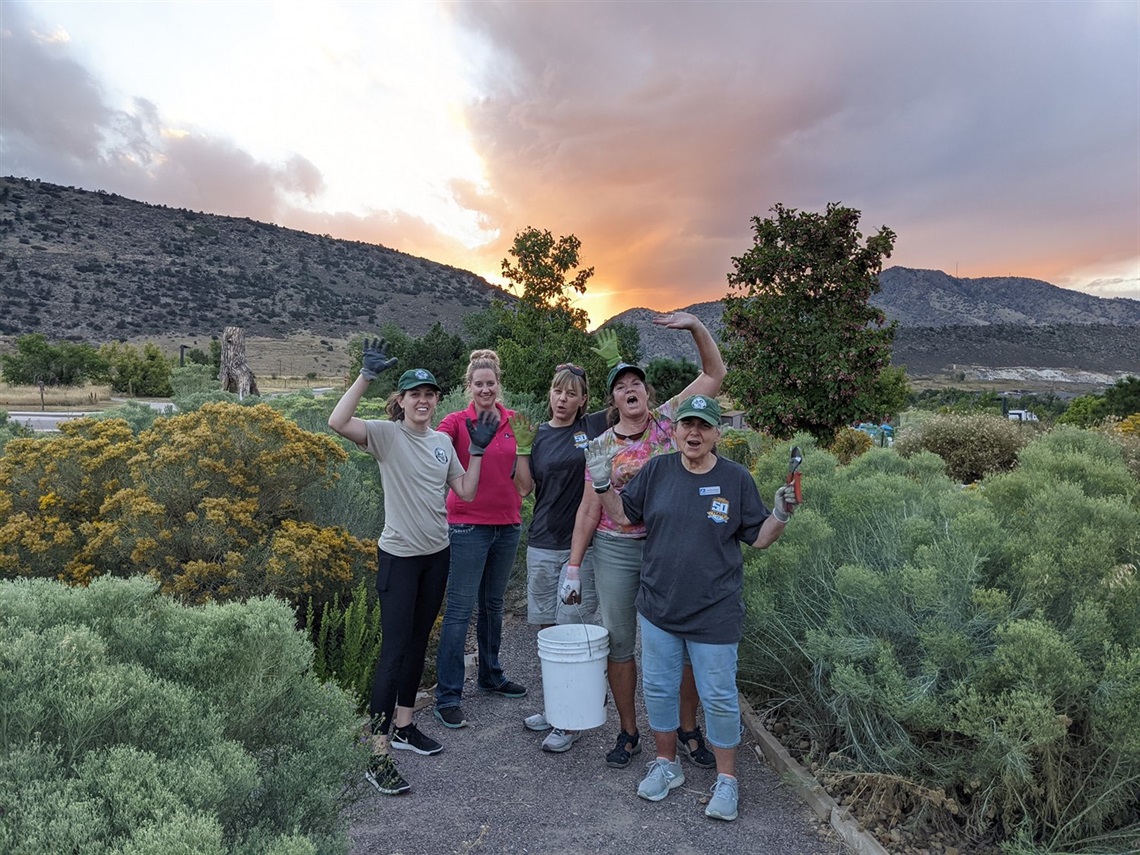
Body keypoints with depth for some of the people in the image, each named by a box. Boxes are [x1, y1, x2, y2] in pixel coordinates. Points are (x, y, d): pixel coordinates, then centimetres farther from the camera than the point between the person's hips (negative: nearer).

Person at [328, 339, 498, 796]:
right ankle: (378, 756, 5)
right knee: (394, 649, -5)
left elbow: (466, 492, 7)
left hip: (437, 554, 6)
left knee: (417, 643, 16)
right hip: (399, 556, -6)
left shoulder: (443, 442, 7)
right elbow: (338, 422, -28)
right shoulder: (386, 434, -10)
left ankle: (404, 725, 33)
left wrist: (478, 450, 1)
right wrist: (367, 374, -27)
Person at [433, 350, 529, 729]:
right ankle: (447, 697, 10)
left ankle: (491, 675, 36)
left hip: (507, 523, 5)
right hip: (468, 524, -4)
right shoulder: (457, 422, -6)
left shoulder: (515, 422, 5)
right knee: (459, 609, -1)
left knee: (493, 604, 19)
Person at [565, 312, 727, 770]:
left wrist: (695, 325, -14)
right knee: (619, 643, 9)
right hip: (615, 552, 1)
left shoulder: (667, 420, 0)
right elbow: (589, 509, 2)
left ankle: (688, 728, 29)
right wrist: (573, 565, -2)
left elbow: (715, 373, -2)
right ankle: (628, 732, 28)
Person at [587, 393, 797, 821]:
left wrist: (781, 515, -18)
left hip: (714, 613, -2)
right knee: (658, 689, 15)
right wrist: (602, 483, -9)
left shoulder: (737, 478, -7)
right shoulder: (658, 470, -2)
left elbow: (759, 538, -1)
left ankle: (726, 778, 30)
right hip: (658, 607, 3)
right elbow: (623, 515, 4)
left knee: (719, 697, 8)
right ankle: (666, 763, 37)